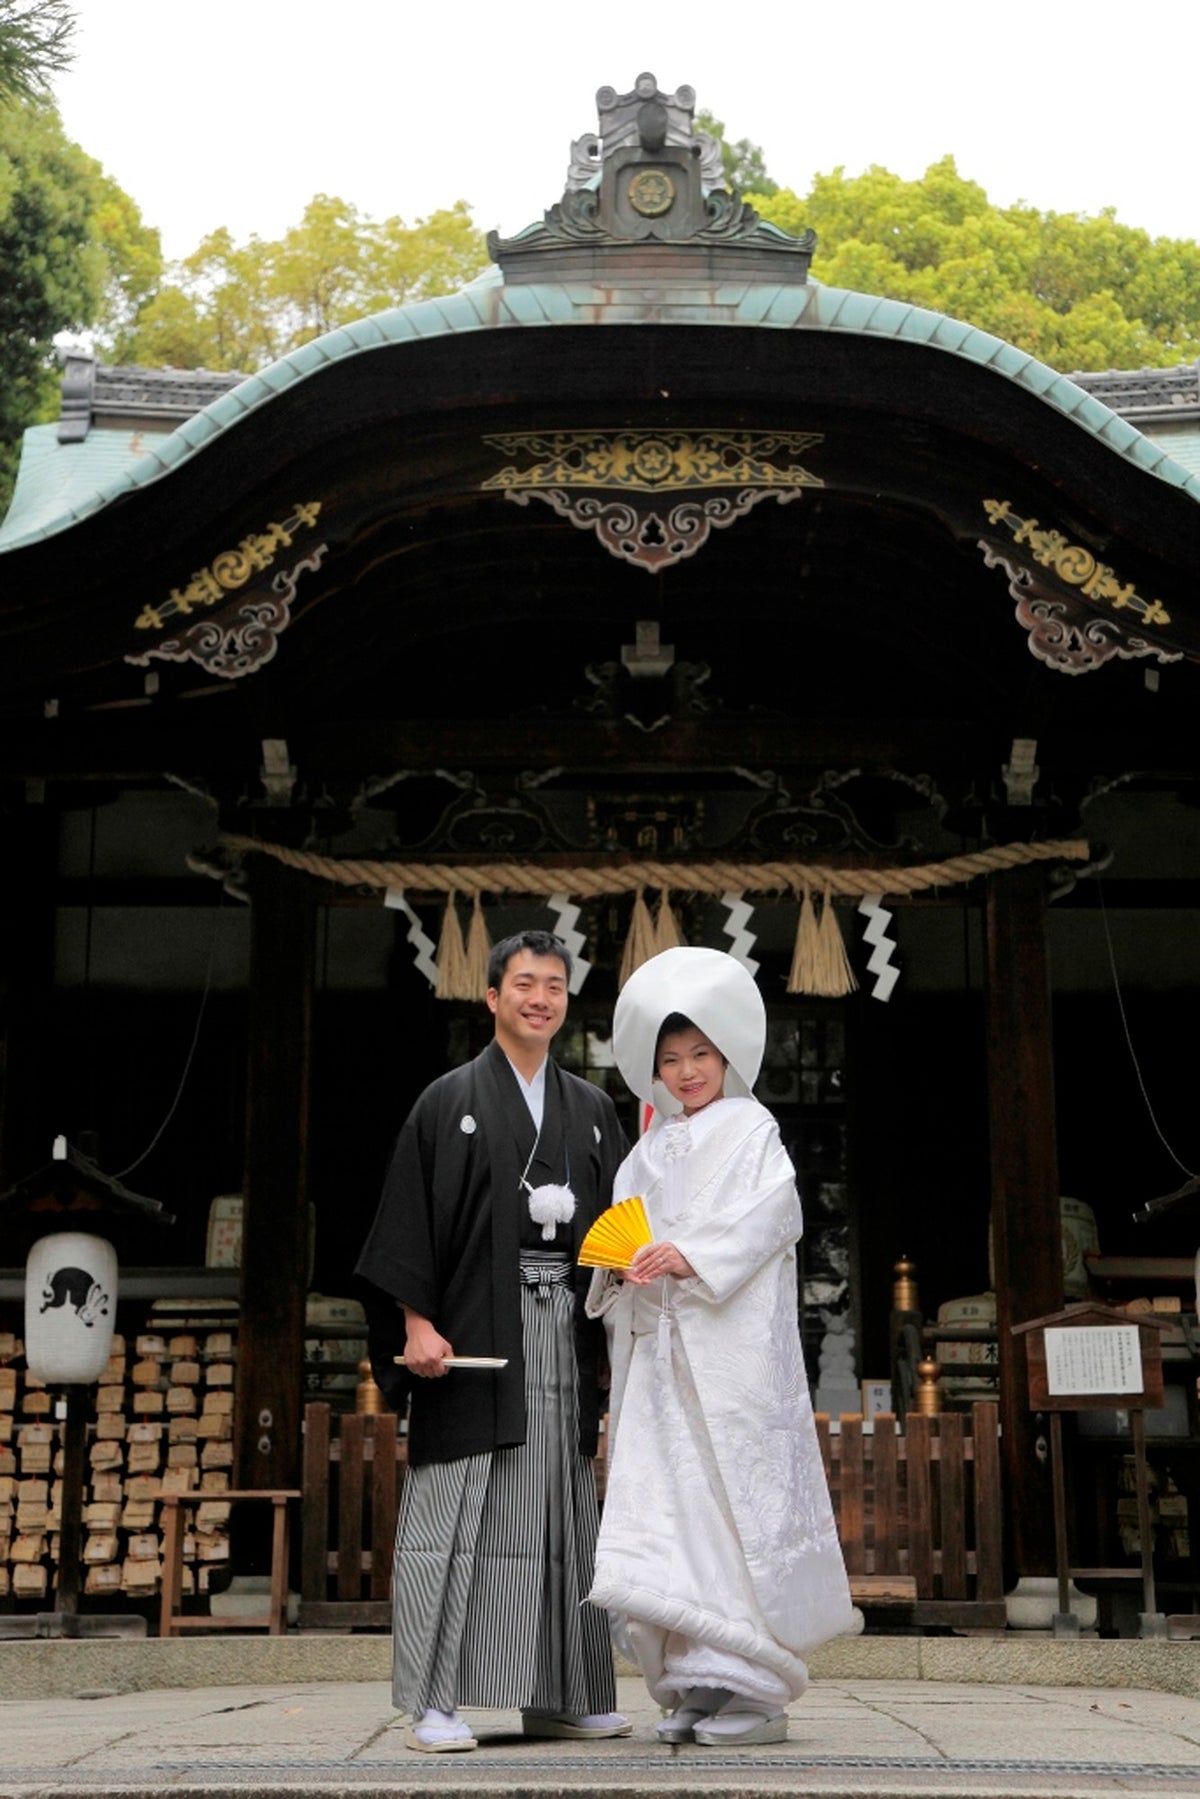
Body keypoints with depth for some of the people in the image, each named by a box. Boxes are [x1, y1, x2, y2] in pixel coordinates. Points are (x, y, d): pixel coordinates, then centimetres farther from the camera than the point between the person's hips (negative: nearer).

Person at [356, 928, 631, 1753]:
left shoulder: (593, 1109, 15)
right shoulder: (450, 1101, 3)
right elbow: (411, 1217, -3)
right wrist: (416, 1321, -13)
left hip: (565, 1331, 5)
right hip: (476, 1330, -4)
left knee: (564, 1512, 7)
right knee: (457, 1510, -5)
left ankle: (559, 1696, 15)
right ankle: (434, 1703, -2)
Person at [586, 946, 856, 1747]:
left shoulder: (750, 1129, 3)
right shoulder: (650, 1149, 20)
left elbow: (769, 1215, -10)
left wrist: (691, 1255, -21)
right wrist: (620, 1263, -6)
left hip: (733, 1349, -6)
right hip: (658, 1350, 6)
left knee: (739, 1501, -8)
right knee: (664, 1502, 1)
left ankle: (754, 1688, -3)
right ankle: (695, 1685, 7)